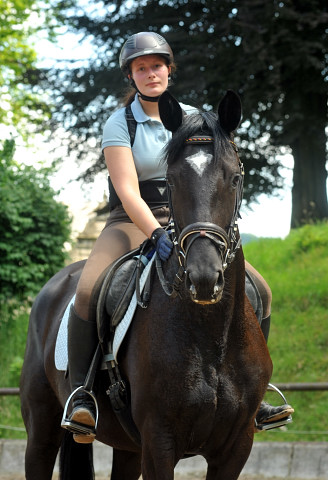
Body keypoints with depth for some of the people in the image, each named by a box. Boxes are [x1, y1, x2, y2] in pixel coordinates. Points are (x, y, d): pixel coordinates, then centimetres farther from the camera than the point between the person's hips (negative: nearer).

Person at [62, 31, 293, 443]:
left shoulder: (191, 119, 6)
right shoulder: (119, 124, -7)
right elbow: (127, 192, -18)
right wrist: (157, 235, -34)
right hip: (131, 224, -4)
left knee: (258, 290, -10)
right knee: (88, 292, -34)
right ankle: (80, 396, -23)